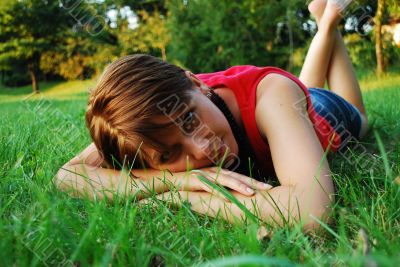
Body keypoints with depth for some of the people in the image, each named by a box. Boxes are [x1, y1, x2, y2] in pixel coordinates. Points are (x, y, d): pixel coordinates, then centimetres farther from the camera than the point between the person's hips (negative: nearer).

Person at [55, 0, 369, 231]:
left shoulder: (270, 94, -52)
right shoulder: (155, 109, -40)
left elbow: (312, 210, -66)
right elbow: (67, 176, -45)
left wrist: (185, 197, -57)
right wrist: (176, 179, -57)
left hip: (328, 112, -2)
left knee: (356, 118, 38)